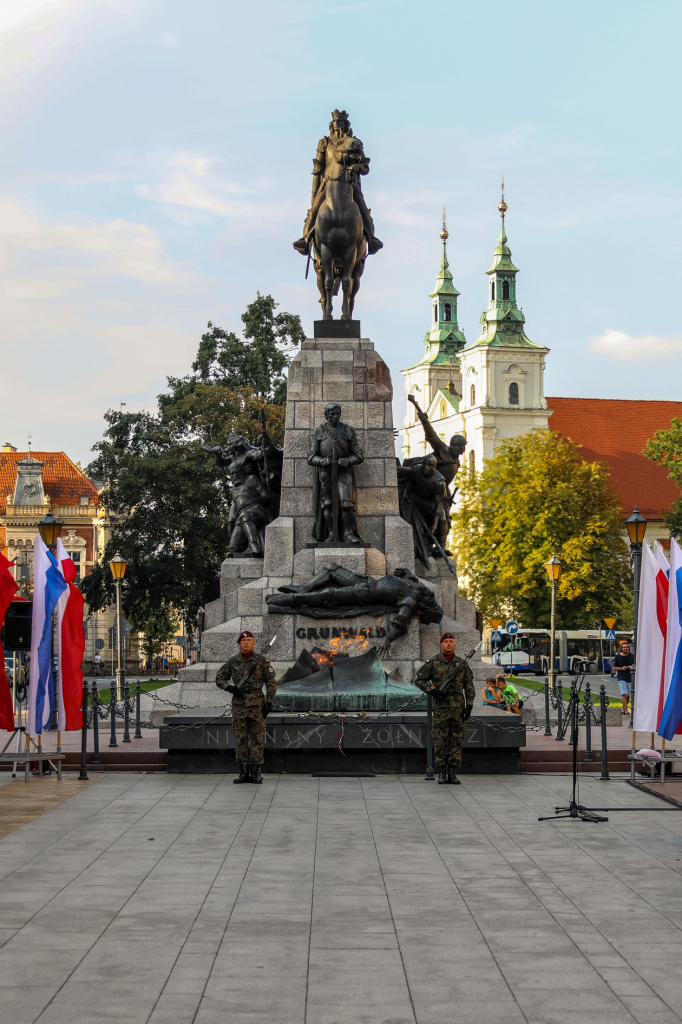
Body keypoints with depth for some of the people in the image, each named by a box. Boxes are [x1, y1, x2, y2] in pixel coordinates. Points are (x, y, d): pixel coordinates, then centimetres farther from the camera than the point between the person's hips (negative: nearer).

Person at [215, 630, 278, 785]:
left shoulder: (261, 660, 0)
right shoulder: (232, 662, 6)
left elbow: (271, 682, 1)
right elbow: (219, 678, 13)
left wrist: (269, 702, -7)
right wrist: (230, 688, -6)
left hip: (257, 705, -2)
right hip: (239, 706, 2)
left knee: (257, 740, 0)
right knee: (241, 740, 3)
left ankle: (256, 772, 3)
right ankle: (243, 772, 8)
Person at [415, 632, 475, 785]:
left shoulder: (462, 663, 8)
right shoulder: (433, 663, 2)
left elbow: (469, 686, 9)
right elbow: (419, 680, 6)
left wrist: (469, 705, 2)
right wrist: (431, 691, -8)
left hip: (458, 708, 2)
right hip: (440, 708, -2)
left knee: (457, 740, 3)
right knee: (440, 741, -1)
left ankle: (452, 772, 9)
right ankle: (442, 772, 7)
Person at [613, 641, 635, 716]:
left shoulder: (632, 656, 6)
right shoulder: (618, 657, 0)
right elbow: (614, 667, 5)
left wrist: (632, 667, -7)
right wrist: (621, 668, -14)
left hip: (630, 678, 3)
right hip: (621, 678, -3)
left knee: (628, 696, 8)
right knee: (624, 694, -16)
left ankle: (624, 709, 23)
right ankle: (626, 711, -19)